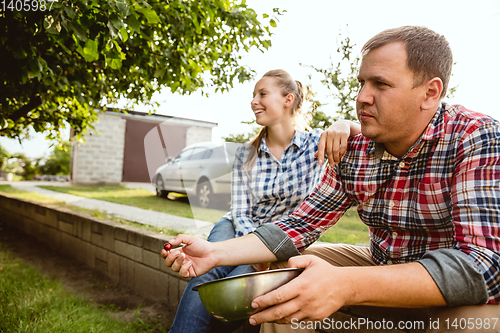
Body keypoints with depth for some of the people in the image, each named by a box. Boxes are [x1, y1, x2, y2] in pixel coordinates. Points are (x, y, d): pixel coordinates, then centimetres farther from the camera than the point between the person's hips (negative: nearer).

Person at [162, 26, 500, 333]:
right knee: (283, 294, -7)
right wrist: (216, 252, -17)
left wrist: (346, 286, -45)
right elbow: (302, 225, -5)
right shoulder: (353, 152, -7)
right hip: (384, 271, 4)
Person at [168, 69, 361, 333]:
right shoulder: (245, 155, 0)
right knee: (206, 274, -30)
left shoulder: (315, 143, -6)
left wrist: (343, 126, -37)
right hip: (242, 230, 2)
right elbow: (240, 213, -3)